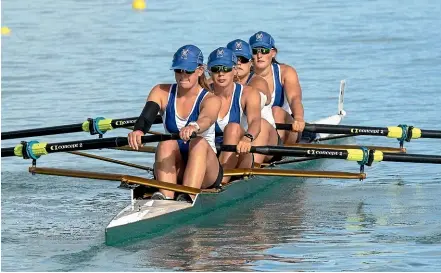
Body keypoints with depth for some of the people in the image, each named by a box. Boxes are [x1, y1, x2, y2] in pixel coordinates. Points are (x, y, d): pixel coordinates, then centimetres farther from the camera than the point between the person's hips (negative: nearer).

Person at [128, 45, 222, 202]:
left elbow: (206, 120, -28)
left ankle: (187, 198, -54)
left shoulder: (211, 100, -4)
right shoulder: (162, 92, 5)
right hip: (174, 172, 2)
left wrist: (194, 127, -54)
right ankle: (165, 197, -51)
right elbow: (146, 116, -14)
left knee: (199, 143, -32)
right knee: (167, 144, -29)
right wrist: (139, 130, -40)